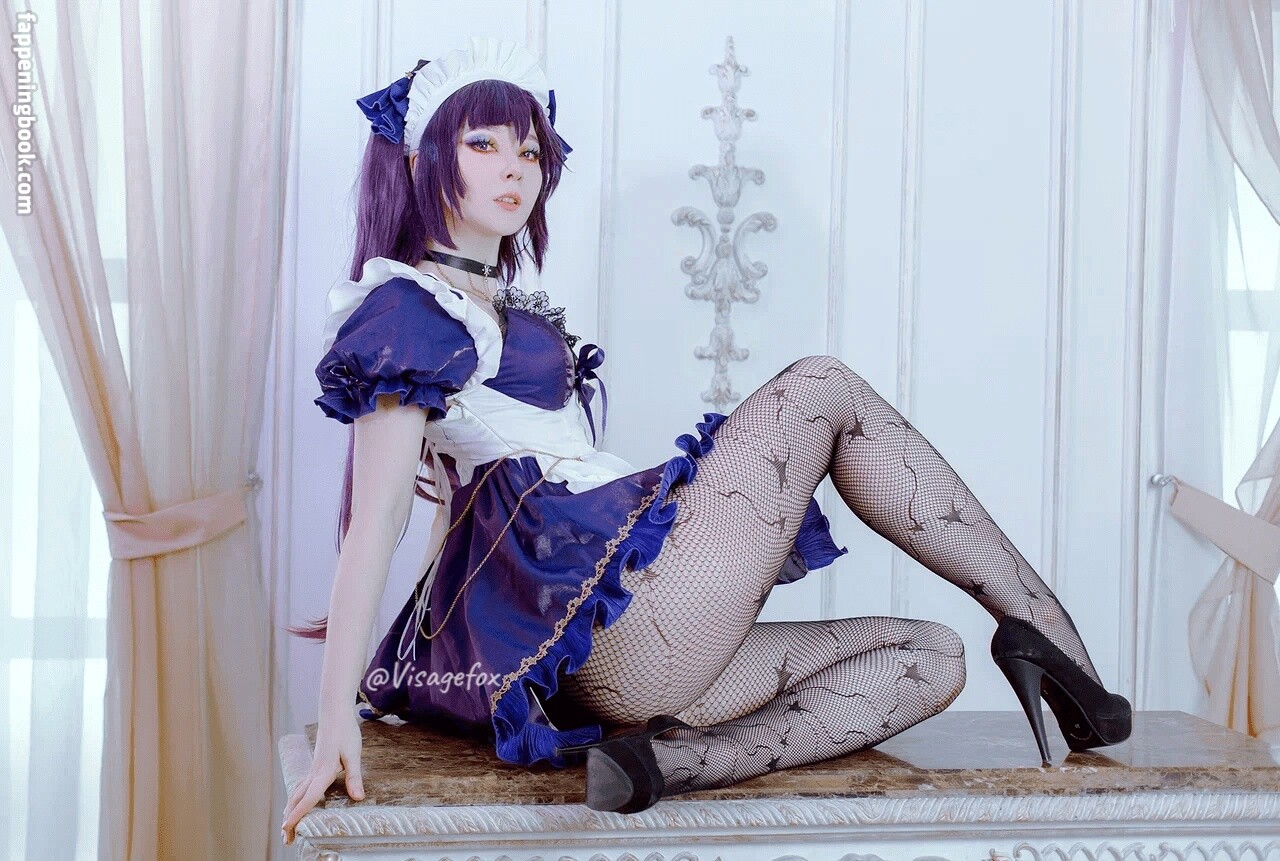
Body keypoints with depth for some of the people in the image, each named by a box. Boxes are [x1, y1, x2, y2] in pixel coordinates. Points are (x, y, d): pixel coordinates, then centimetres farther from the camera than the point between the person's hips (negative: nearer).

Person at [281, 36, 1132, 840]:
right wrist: (337, 715, -20)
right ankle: (1039, 620, 2)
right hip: (625, 608, -10)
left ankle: (674, 759, -14)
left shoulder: (503, 312, 25)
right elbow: (375, 517, -14)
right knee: (823, 388, 1)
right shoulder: (407, 308, -4)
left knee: (931, 656, 6)